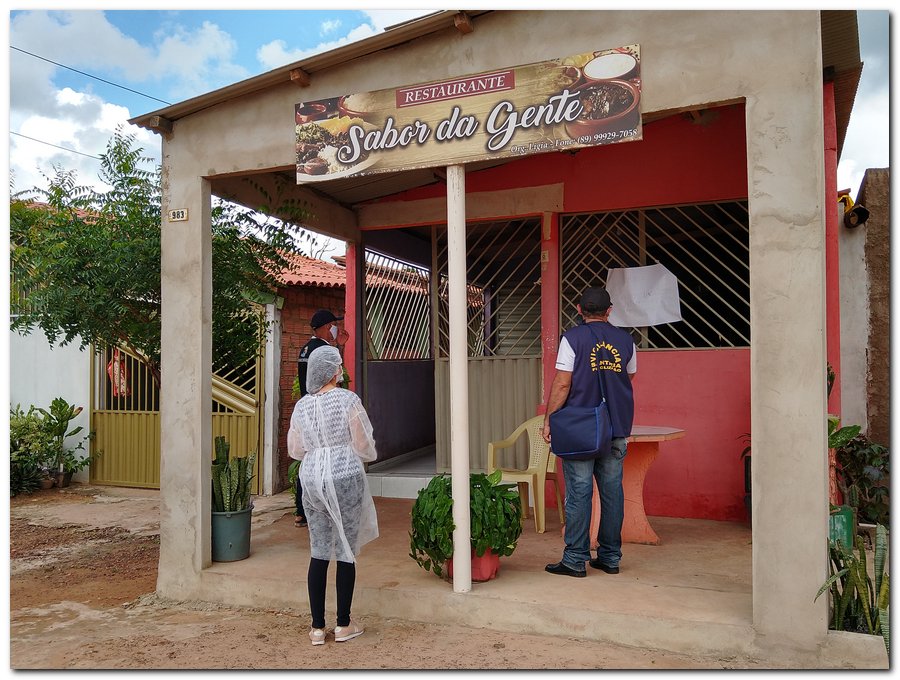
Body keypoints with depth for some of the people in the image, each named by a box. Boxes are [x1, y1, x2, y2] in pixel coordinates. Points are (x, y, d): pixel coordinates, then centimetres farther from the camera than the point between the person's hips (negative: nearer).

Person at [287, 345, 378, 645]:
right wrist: (371, 454, 16)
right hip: (345, 479, -4)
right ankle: (343, 625, 16)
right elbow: (363, 445, -5)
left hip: (311, 480, 4)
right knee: (346, 552, 6)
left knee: (318, 552, 11)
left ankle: (317, 627, 17)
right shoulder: (347, 400, -10)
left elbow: (294, 449, 11)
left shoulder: (302, 406, 4)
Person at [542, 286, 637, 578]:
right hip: (618, 429, 4)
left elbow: (562, 385, -11)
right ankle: (610, 557, 17)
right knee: (612, 491, 9)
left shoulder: (573, 338, -6)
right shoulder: (625, 340, 7)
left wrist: (548, 421, -5)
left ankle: (575, 559, 4)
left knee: (579, 492, -1)